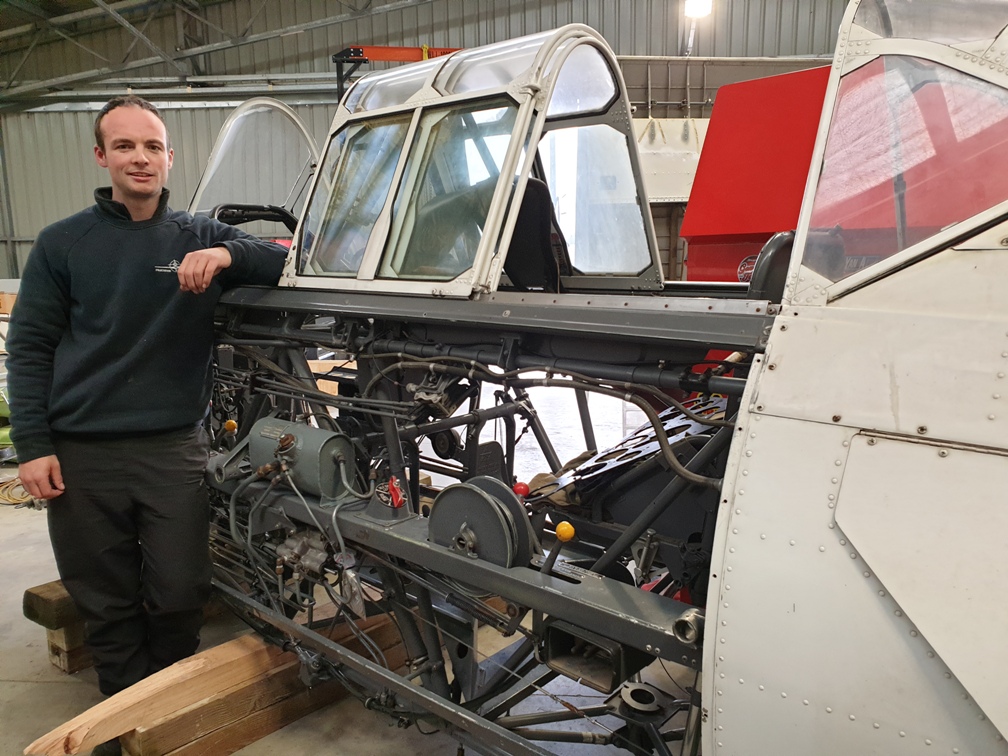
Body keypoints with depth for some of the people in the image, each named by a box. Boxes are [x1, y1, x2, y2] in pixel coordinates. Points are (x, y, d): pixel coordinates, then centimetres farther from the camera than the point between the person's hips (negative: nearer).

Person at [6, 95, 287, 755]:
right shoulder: (62, 244, 6)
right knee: (106, 605, 10)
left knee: (180, 596, 3)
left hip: (175, 449, 0)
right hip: (81, 454, 1)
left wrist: (228, 255, -23)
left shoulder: (200, 237, 6)